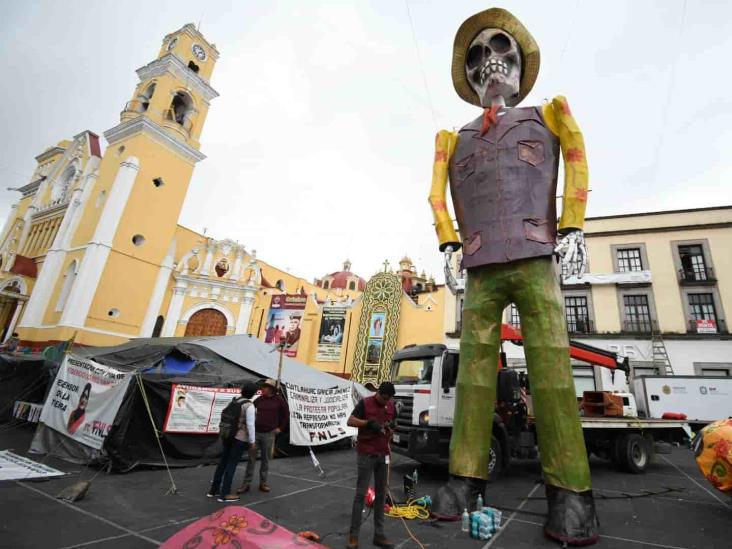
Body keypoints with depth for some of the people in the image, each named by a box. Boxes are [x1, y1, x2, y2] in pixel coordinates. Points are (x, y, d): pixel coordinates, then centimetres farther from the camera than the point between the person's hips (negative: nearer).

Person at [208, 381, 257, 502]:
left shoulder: (235, 401, 7)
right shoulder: (249, 406, -17)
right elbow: (250, 425, -19)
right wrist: (252, 442, -14)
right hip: (240, 438, -8)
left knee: (223, 462, 16)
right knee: (232, 465, 0)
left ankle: (213, 489, 25)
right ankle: (224, 494, 8)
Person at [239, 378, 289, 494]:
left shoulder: (279, 400, -5)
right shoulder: (259, 400, 2)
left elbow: (286, 414, 4)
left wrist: (281, 428, 3)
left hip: (269, 434, -2)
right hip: (256, 432, 2)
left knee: (265, 459, 9)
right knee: (251, 458, 5)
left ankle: (263, 482, 23)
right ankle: (246, 483, 14)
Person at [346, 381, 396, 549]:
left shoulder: (391, 406, 7)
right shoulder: (365, 403, -9)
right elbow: (350, 421, -13)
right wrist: (369, 423, -25)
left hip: (383, 455, 5)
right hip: (366, 454, -5)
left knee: (381, 494, 10)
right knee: (361, 493, -1)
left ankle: (379, 534, 19)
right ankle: (353, 535, 9)